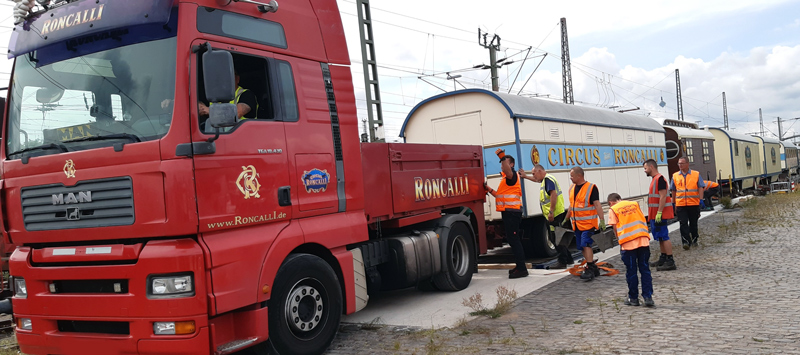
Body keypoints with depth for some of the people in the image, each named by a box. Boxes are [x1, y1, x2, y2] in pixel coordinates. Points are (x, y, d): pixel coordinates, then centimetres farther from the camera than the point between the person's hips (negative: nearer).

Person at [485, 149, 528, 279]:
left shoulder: (512, 175, -7)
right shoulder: (507, 177, 24)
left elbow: (508, 171, -34)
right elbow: (501, 196, 25)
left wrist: (502, 157, -42)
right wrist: (488, 189, 20)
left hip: (511, 212, -11)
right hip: (509, 212, 11)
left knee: (514, 240, -12)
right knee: (514, 240, 16)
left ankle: (521, 269, -12)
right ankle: (520, 266, 24)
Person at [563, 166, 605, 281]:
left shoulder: (591, 188, -10)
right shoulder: (572, 188, 12)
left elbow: (597, 205, -15)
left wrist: (602, 220, -23)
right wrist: (566, 219, 26)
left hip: (588, 223, -7)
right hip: (577, 223, 8)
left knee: (586, 245, -17)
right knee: (583, 247, 9)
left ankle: (590, 270, -14)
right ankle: (593, 268, 20)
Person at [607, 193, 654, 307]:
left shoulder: (613, 209, 6)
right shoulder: (635, 204, 17)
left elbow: (616, 229, 3)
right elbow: (644, 221, 16)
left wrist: (620, 243, 13)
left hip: (628, 243, -3)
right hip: (643, 240, 3)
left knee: (631, 271, 7)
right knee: (645, 269, 9)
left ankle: (633, 298, 16)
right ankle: (648, 297, 6)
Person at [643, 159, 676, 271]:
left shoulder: (659, 178, -14)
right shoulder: (655, 179, 17)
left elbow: (663, 196, -21)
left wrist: (659, 213, -25)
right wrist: (652, 214, 20)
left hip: (660, 214, -11)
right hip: (655, 215, 11)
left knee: (664, 237, -10)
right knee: (660, 237, 16)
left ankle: (670, 262, -9)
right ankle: (663, 259, 25)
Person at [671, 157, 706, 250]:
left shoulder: (696, 174, 4)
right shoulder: (675, 176, 8)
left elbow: (700, 188, 1)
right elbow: (673, 191, 12)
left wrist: (701, 200, -11)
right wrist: (674, 204, 12)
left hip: (694, 204, 0)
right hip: (680, 205, 0)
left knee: (693, 223, 11)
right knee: (683, 224, -9)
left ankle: (694, 240, 26)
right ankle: (686, 242, -10)